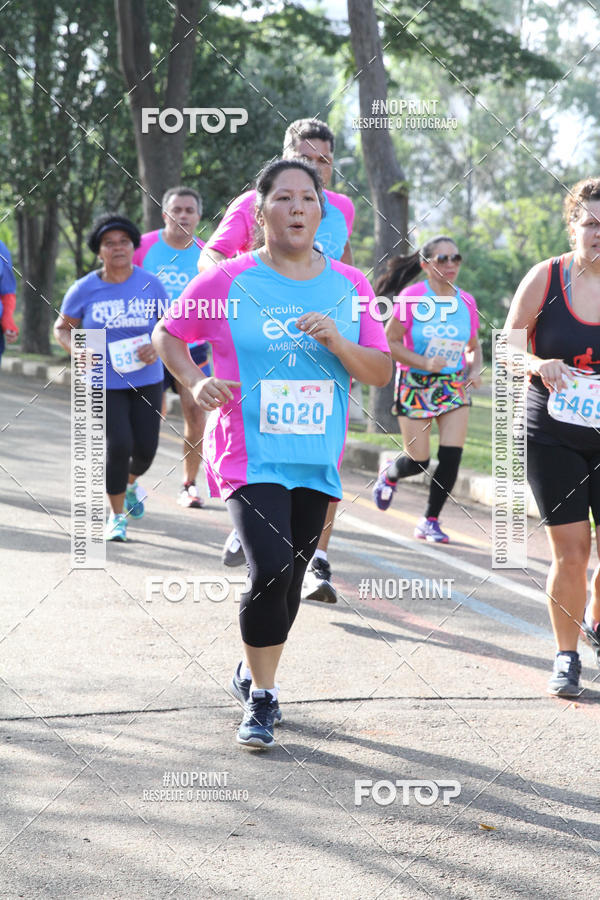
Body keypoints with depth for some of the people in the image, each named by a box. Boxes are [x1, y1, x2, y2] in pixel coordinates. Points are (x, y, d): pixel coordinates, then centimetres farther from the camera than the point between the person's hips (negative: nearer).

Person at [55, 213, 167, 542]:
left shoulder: (151, 286, -3)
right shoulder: (85, 290, -6)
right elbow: (62, 328, 5)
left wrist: (157, 348, -17)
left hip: (146, 380, 2)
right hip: (104, 382, -2)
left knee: (146, 447, 2)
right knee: (118, 444, -13)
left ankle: (130, 483, 41)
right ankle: (116, 516, 7)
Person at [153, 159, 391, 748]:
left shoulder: (349, 286, 5)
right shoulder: (226, 282, -4)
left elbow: (381, 372, 6)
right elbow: (166, 334, 8)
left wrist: (337, 342, -12)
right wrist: (195, 383, -8)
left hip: (316, 460, 4)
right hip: (248, 455, -4)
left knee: (289, 580, 11)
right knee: (270, 570, -19)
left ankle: (253, 673, 37)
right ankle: (260, 699, 0)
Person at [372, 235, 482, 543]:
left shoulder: (466, 302, 1)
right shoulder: (411, 298, -12)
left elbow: (473, 347, 14)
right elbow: (389, 342, -10)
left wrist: (475, 370, -6)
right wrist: (425, 362, -21)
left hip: (455, 386, 3)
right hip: (416, 386, -3)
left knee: (451, 457, -9)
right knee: (418, 462, -1)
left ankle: (430, 521, 8)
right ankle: (389, 475, 37)